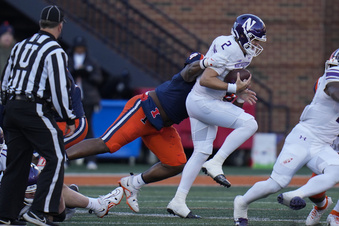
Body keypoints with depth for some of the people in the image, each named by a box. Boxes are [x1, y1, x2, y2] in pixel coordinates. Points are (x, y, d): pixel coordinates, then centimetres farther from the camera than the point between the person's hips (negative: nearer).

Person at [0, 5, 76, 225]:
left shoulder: (20, 46, 14)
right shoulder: (55, 52, -9)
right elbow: (59, 89, -14)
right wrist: (69, 118, -5)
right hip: (35, 110, -8)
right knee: (55, 158, -3)